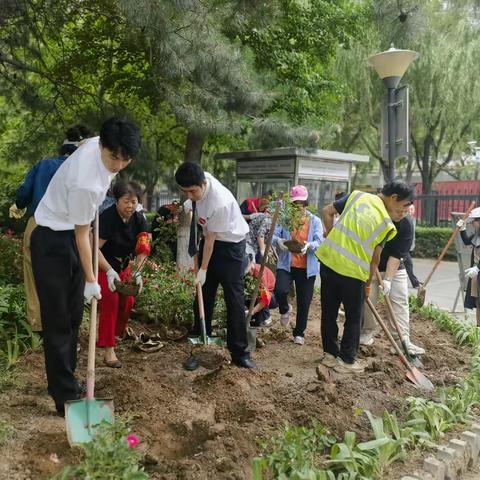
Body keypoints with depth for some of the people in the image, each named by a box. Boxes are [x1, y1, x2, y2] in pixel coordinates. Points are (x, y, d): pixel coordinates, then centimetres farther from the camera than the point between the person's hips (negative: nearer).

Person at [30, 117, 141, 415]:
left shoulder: (99, 143, -9)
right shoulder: (85, 183, -34)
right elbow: (82, 235, -23)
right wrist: (90, 280, -14)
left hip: (72, 236, 9)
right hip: (53, 241, -9)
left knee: (73, 317, 14)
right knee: (58, 321, -4)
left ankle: (66, 382, 28)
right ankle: (65, 397, 5)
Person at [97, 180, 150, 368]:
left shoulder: (139, 219, -10)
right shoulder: (107, 217, -28)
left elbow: (142, 249, -10)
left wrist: (137, 272, -23)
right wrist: (110, 272, -38)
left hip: (123, 266, 6)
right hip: (102, 266, -6)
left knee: (127, 300, 7)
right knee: (110, 300, -18)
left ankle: (118, 332, 36)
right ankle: (109, 351, -17)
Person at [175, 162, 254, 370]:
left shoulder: (220, 203, -35)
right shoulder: (198, 181, -15)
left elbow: (210, 239, -25)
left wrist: (203, 270, -16)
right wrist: (190, 203, -5)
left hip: (230, 245, -7)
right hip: (210, 240, 7)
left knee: (234, 298, -4)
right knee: (204, 295, 7)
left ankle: (239, 353, 6)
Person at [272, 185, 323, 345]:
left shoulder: (315, 221, 3)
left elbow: (319, 242, -8)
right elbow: (273, 235, -7)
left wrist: (309, 245, -31)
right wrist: (278, 241, -31)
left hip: (307, 267, 1)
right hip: (286, 265, -1)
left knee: (304, 302, 7)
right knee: (280, 291, -24)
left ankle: (299, 333, 27)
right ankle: (285, 309, 14)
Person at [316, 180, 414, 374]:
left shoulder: (357, 195, 3)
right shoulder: (386, 224, -6)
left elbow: (327, 211, 7)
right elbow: (375, 257, -1)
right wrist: (369, 282, 12)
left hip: (328, 259, 5)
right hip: (353, 271, -5)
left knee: (329, 312, 17)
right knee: (354, 318, 13)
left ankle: (330, 353, 29)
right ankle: (347, 361, 20)